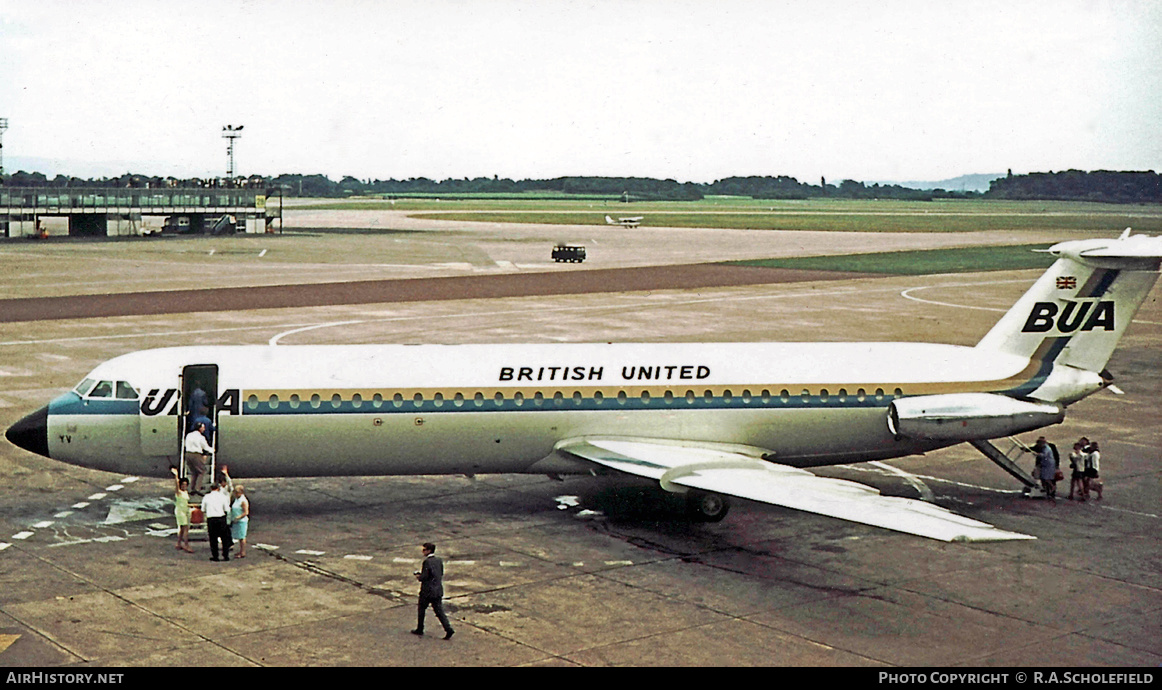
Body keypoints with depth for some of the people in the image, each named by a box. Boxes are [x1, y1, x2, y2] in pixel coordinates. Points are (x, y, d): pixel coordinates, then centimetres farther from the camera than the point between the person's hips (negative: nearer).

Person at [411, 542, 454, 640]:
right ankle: (448, 629, -8)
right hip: (438, 590, 6)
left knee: (421, 610, 14)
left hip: (427, 591, -6)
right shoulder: (439, 560, 6)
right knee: (439, 611, 6)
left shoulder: (427, 561, -17)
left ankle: (420, 629, 24)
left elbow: (425, 576, -21)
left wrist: (418, 577, 1)